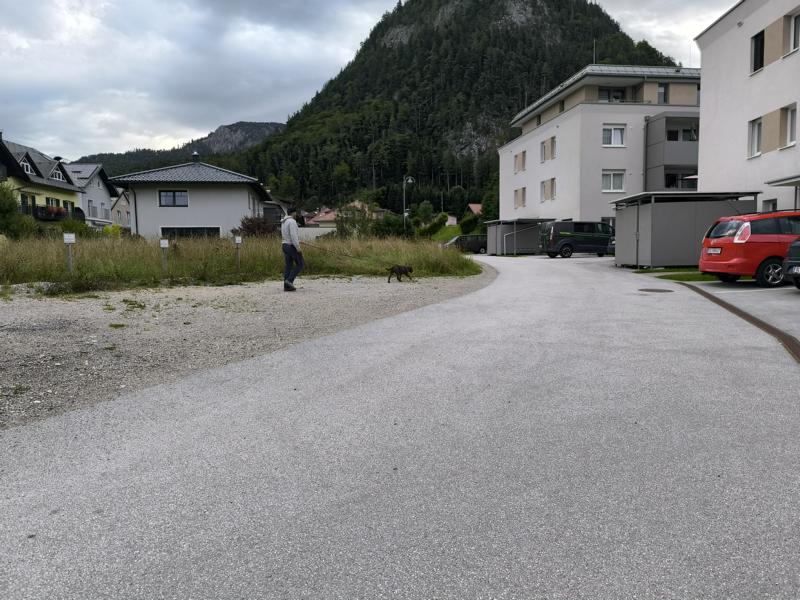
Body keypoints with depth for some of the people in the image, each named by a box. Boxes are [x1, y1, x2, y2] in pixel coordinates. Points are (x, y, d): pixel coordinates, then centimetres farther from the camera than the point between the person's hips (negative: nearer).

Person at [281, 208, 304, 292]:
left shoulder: (284, 222, 14)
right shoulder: (292, 221, -17)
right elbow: (293, 235, -25)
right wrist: (298, 247, -25)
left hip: (285, 245, 9)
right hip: (292, 246, -9)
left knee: (288, 266, 8)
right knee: (300, 264, 0)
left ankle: (287, 286, 5)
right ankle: (289, 280, -11)